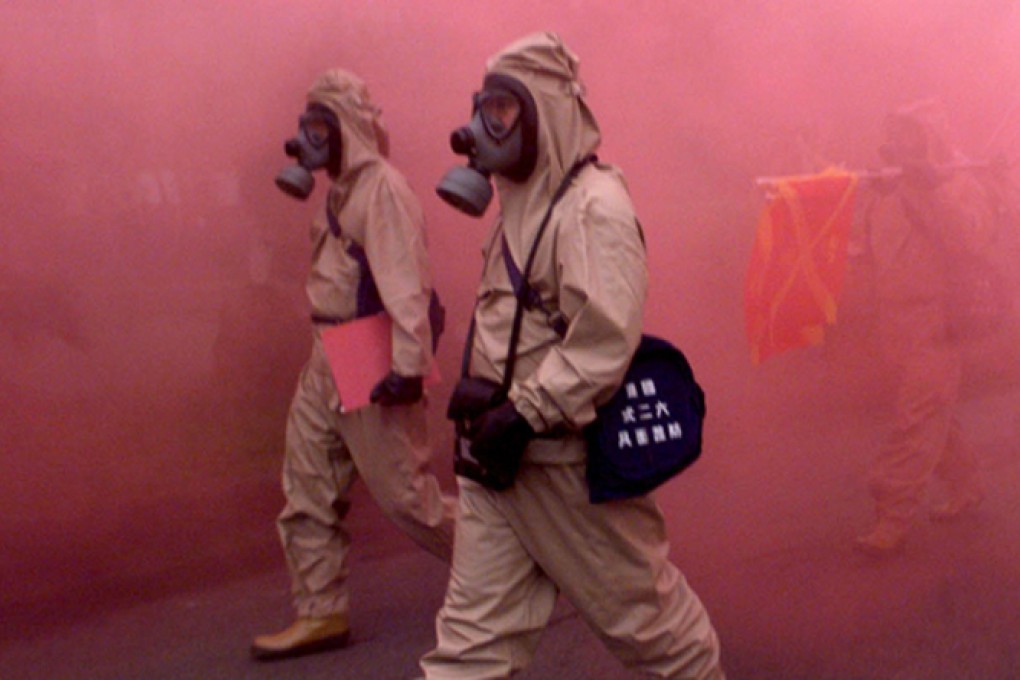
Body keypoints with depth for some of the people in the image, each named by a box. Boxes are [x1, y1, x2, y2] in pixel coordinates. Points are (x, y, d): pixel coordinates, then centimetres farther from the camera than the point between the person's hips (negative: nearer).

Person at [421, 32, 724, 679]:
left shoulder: (594, 205, -15)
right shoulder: (525, 200, 14)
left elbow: (603, 339, -24)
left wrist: (524, 413, -25)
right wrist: (480, 393, 14)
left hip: (570, 455, -8)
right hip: (503, 454, 9)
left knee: (640, 606, 9)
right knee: (474, 624, 7)